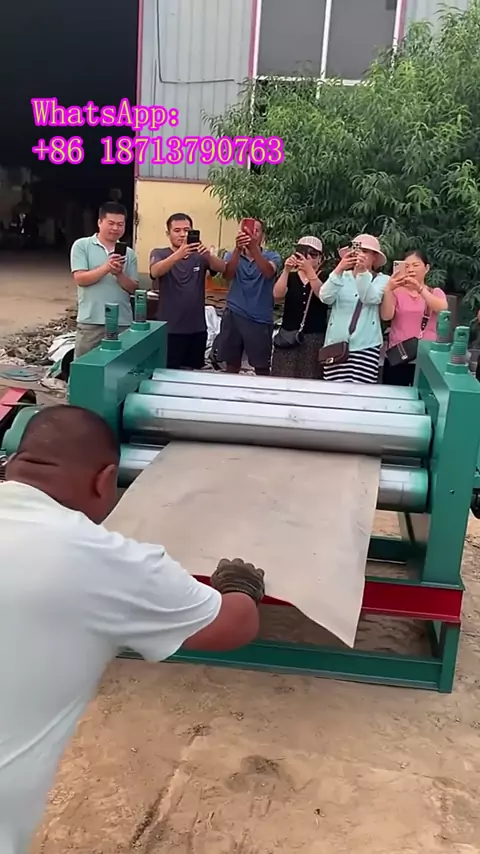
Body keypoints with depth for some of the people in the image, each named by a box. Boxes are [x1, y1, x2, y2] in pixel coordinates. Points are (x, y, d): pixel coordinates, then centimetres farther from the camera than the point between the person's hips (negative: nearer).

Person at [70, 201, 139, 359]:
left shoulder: (129, 253, 10)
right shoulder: (82, 245, 2)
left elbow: (133, 288, 6)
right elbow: (80, 279, -7)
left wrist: (119, 274, -13)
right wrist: (106, 268, -21)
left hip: (123, 323, 3)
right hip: (91, 322, -2)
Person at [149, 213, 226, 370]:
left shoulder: (199, 256, 7)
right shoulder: (159, 254, 0)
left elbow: (222, 268, -11)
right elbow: (155, 272, -22)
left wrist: (208, 255, -33)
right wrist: (178, 254, -39)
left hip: (197, 328, 3)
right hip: (170, 329, -3)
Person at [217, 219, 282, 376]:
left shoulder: (272, 256, 1)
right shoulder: (232, 255, 5)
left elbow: (268, 273, -22)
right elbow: (227, 275, -16)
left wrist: (254, 248, -38)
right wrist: (238, 249, -33)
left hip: (260, 319, -1)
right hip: (234, 316, 2)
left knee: (262, 367, 3)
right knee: (232, 364, 10)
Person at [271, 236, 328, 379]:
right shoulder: (291, 277, 11)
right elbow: (277, 295, -6)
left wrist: (309, 270, -24)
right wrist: (286, 270, -19)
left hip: (314, 337, -2)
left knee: (309, 381, -6)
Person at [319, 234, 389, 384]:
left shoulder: (382, 280, 6)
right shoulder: (342, 277, 10)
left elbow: (371, 299, -14)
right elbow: (325, 298, -8)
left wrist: (363, 272, -27)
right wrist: (339, 269, -19)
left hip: (365, 346, -2)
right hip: (336, 343, 2)